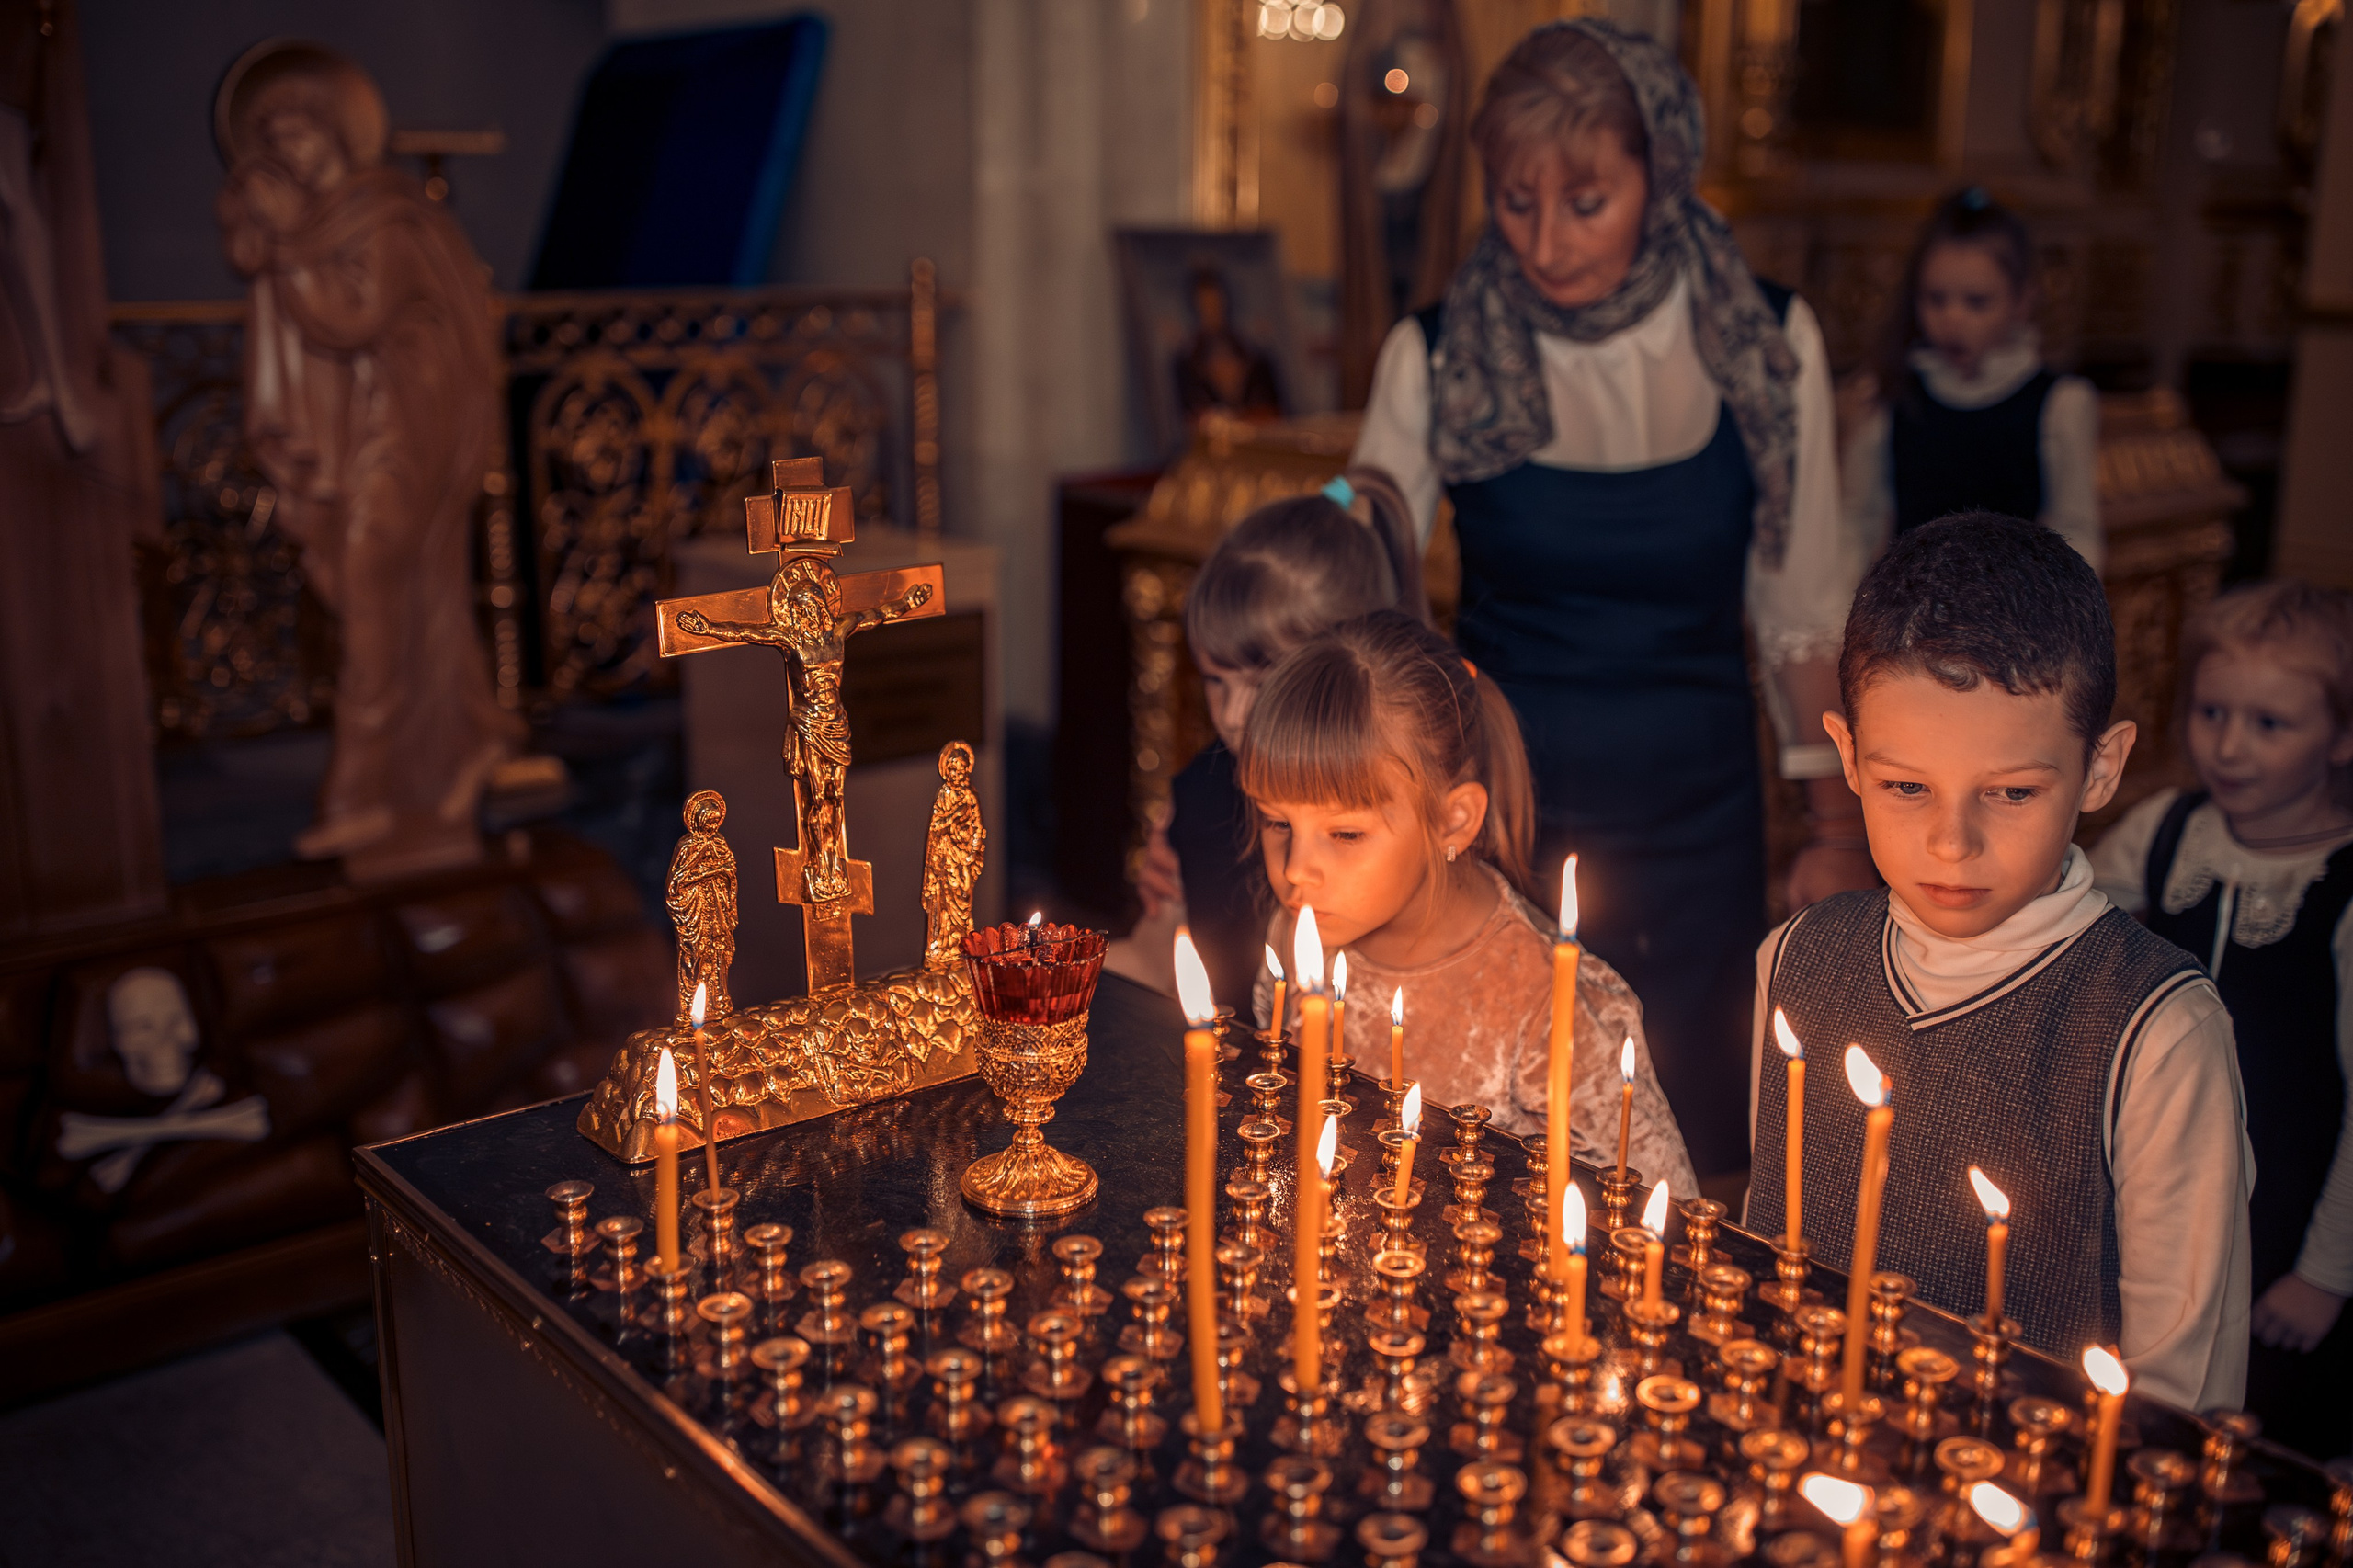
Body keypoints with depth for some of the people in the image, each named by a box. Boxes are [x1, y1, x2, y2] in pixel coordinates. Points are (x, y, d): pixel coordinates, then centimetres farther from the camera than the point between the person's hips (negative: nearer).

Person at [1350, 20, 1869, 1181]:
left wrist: (1839, 832, 7)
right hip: (1497, 821, 0)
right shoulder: (1439, 357, -8)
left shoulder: (1765, 343, -5)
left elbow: (1805, 612, 4)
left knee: (1691, 1160, 10)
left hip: (1698, 824, 1)